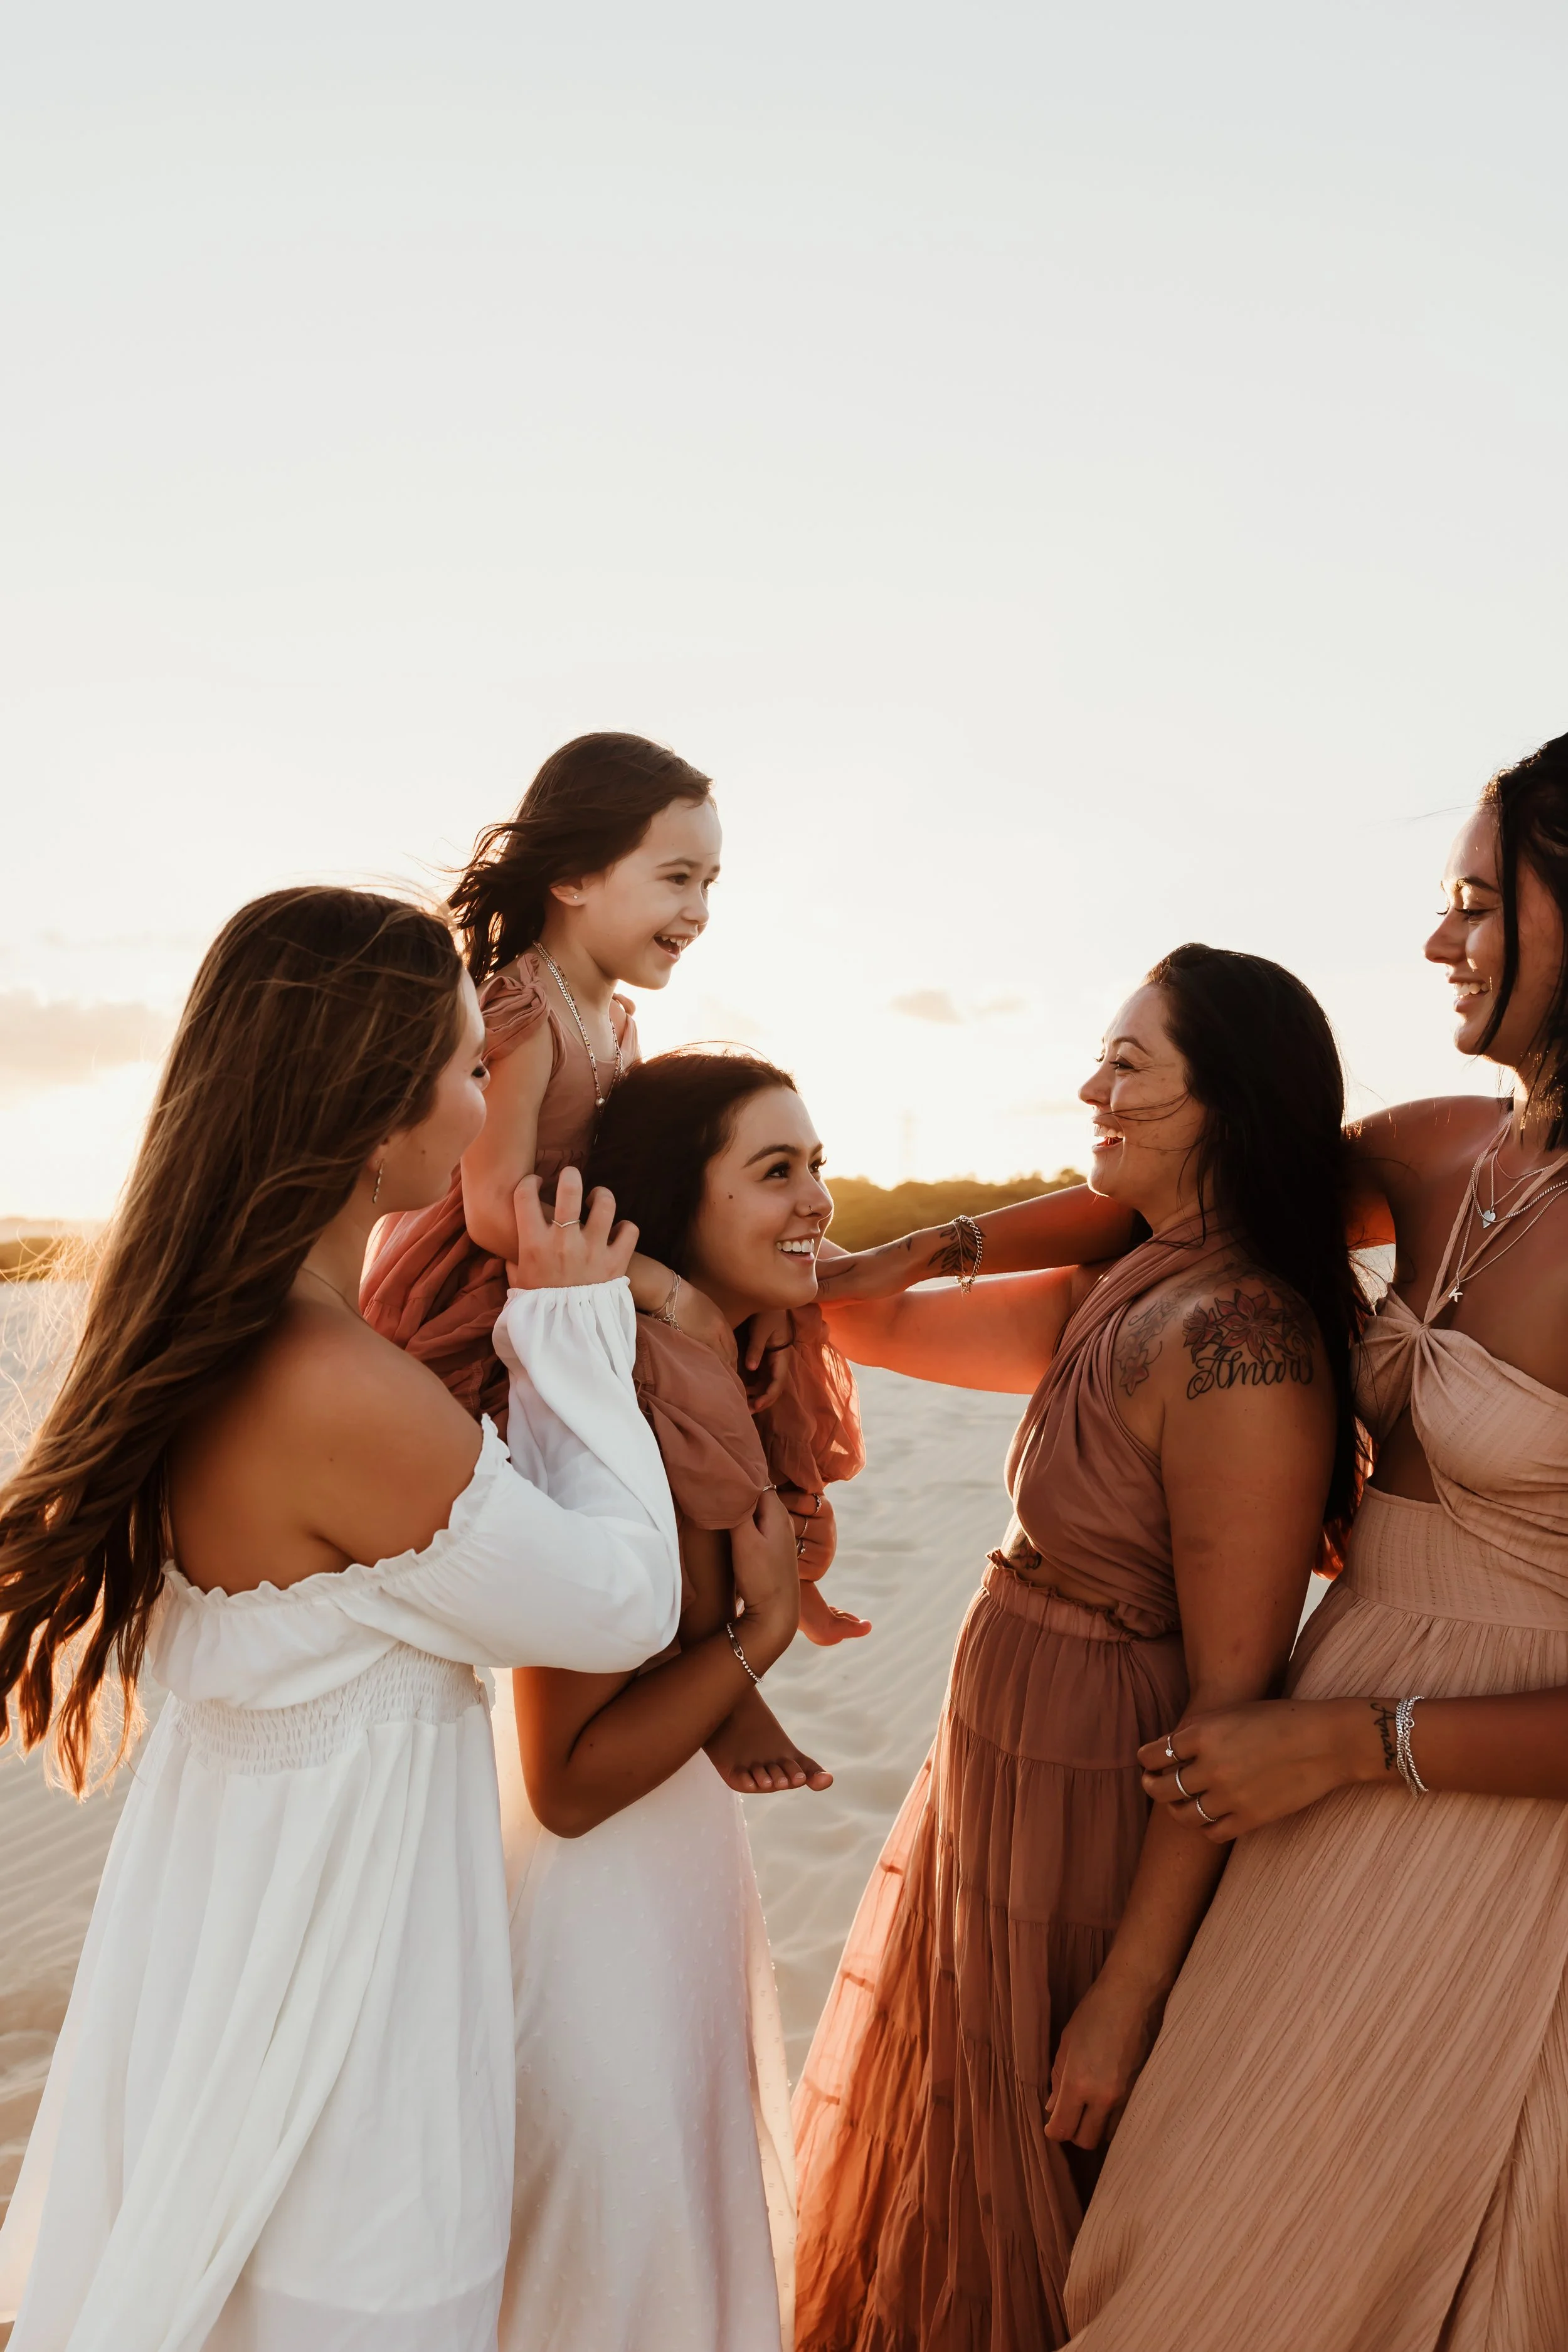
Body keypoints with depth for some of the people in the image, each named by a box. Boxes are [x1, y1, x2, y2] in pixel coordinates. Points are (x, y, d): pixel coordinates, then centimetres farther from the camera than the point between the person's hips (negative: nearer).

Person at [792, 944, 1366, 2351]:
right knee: (947, 2170, 28)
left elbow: (1236, 1702, -25)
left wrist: (1128, 1995, -20)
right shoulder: (1126, 1296, 0)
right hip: (1001, 1790, 8)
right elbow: (874, 1319, 9)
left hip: (1101, 1829, -8)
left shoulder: (1238, 1346, -26)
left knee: (1029, 2214, 17)